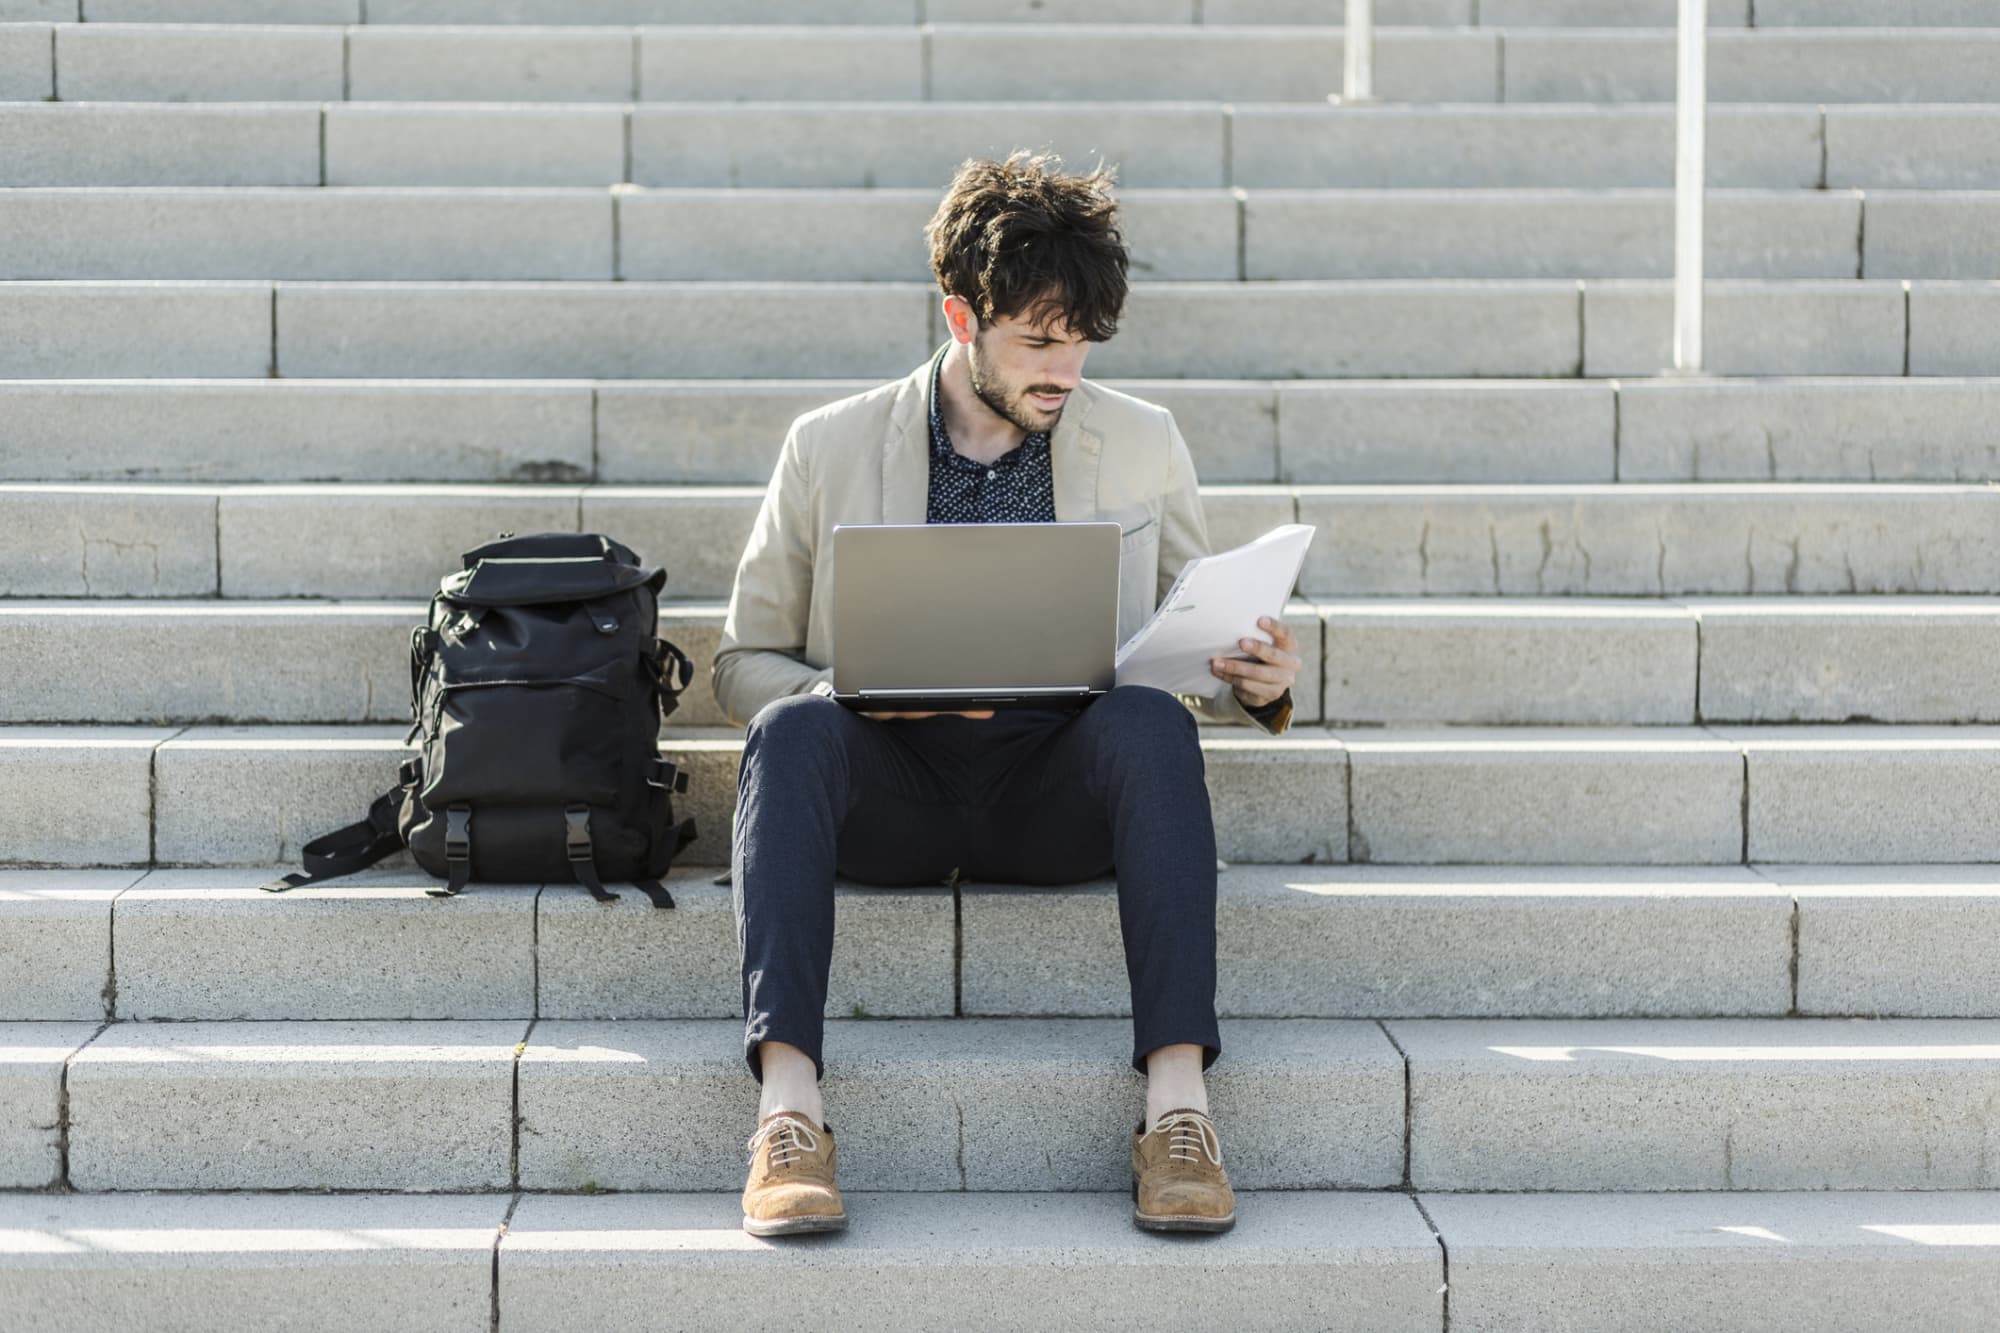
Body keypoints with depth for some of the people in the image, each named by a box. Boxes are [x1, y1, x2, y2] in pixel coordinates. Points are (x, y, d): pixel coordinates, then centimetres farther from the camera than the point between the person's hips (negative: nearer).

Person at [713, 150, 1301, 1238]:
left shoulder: (1142, 444, 12)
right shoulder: (830, 447, 8)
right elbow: (745, 660, 11)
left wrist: (1257, 686, -6)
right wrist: (841, 692, -12)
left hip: (1057, 791, 1)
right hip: (889, 792, 0)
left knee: (1149, 720, -32)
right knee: (792, 731, -33)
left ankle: (1177, 1099, -39)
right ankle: (788, 1103, -41)